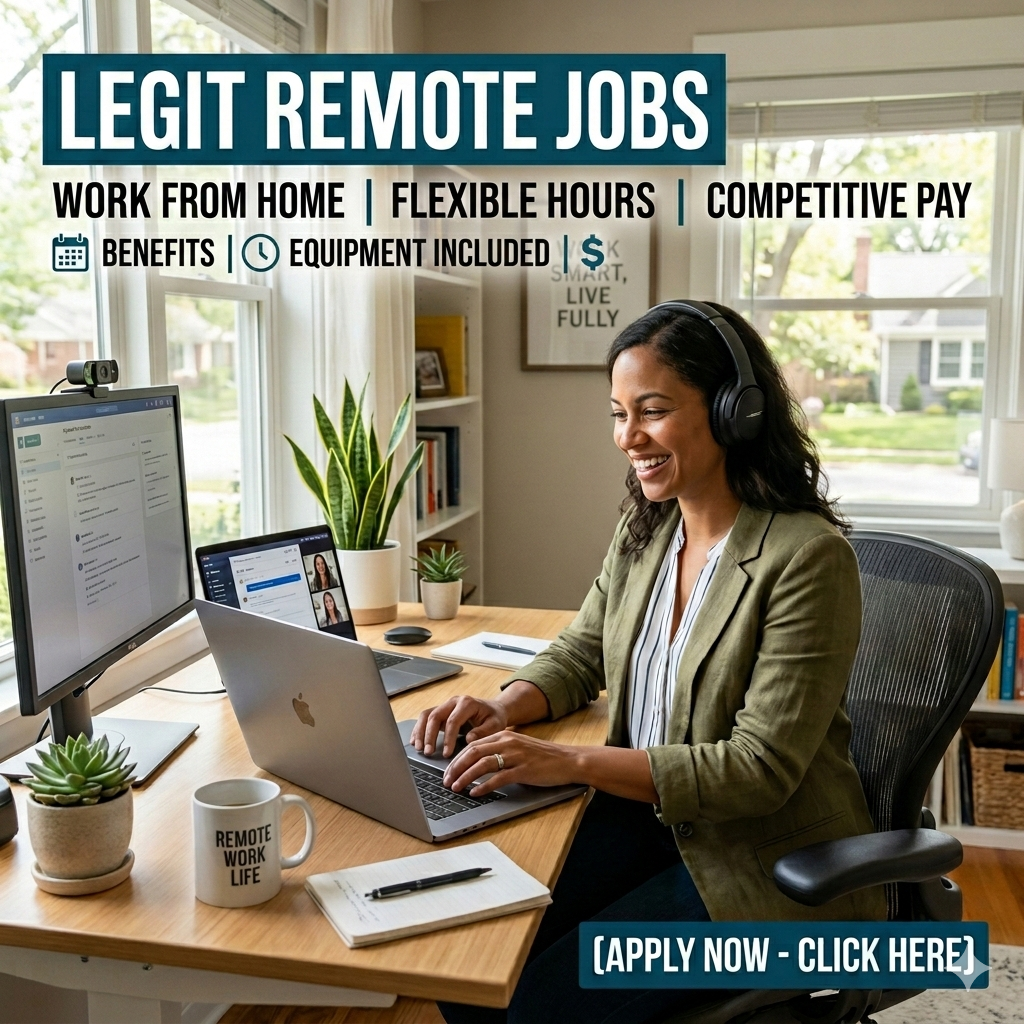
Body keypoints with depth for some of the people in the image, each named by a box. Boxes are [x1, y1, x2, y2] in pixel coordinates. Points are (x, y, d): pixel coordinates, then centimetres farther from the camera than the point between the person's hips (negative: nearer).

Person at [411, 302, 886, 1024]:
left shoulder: (809, 556, -20)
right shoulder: (643, 530, 2)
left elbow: (760, 769, -22)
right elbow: (580, 656, 14)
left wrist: (573, 762, -28)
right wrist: (504, 709, -8)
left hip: (765, 859, -6)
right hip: (645, 816, 6)